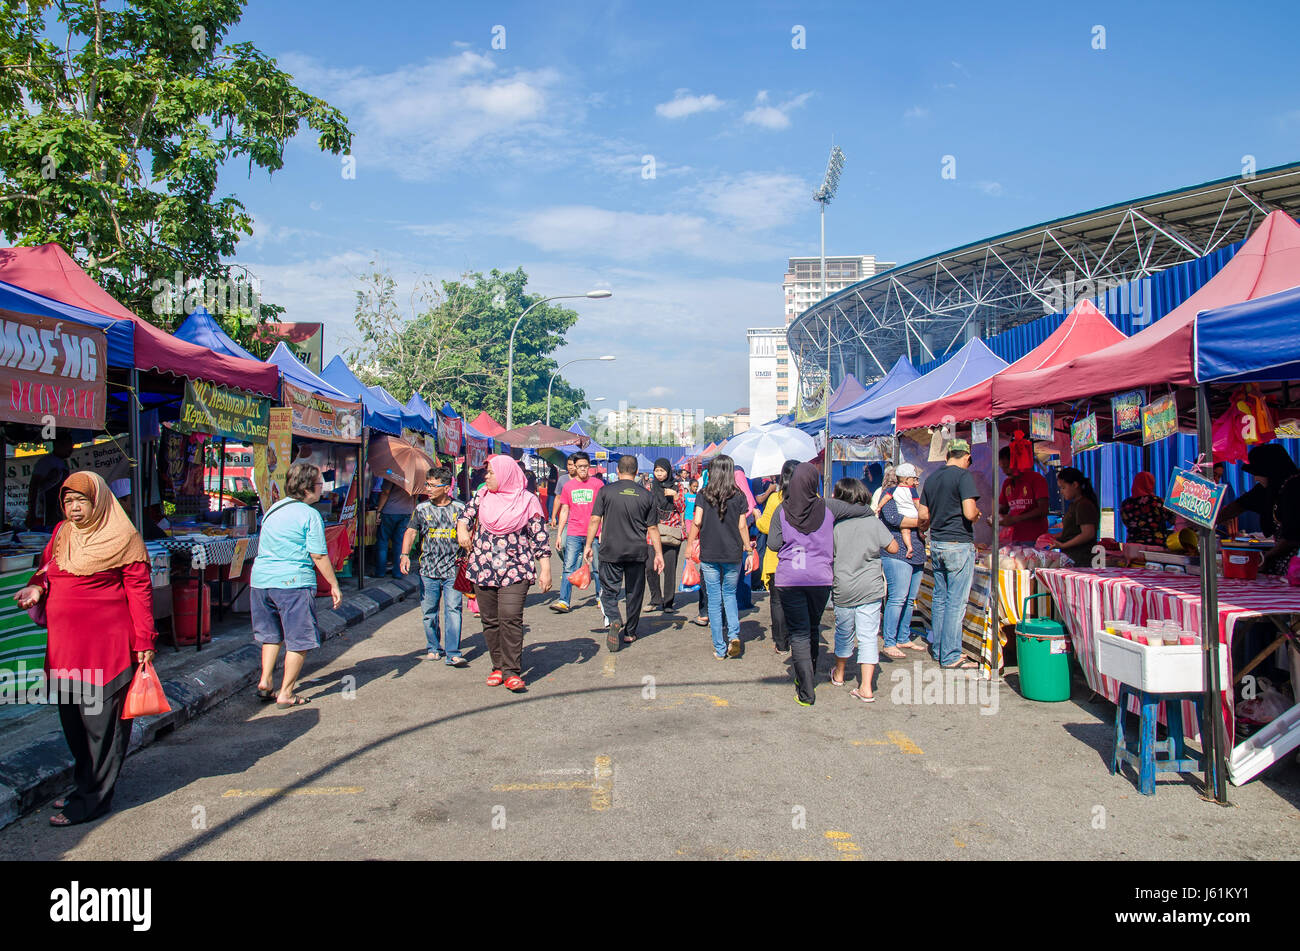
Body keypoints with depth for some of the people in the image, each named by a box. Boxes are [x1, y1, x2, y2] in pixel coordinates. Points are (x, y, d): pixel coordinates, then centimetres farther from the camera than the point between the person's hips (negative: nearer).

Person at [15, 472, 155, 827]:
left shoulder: (122, 538, -7)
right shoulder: (60, 534, 13)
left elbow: (139, 590, -8)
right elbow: (46, 571, 25)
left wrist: (143, 640, -11)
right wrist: (36, 588, 0)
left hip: (106, 646, -7)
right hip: (64, 647, 7)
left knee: (101, 723, 0)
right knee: (72, 720, 14)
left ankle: (94, 798, 7)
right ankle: (84, 784, 28)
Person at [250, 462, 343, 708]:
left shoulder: (273, 509, 13)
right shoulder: (310, 515, -9)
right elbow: (319, 556, -11)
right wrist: (334, 585, -3)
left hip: (260, 580, 7)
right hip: (293, 582, -7)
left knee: (271, 634, 24)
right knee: (299, 640, 4)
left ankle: (265, 681, 18)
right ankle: (285, 694, 5)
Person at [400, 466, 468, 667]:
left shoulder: (459, 509, 3)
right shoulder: (421, 509, 6)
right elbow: (411, 532, 2)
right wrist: (405, 555, -13)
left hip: (453, 570, -2)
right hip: (428, 570, 2)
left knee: (453, 610, -9)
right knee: (429, 612, 8)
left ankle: (453, 654, -9)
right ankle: (434, 649, 25)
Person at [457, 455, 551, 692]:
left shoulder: (528, 501, 0)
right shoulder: (483, 496, 11)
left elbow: (540, 537, 0)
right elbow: (466, 514, 10)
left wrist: (545, 570, -4)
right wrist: (462, 529, -15)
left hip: (515, 569, -4)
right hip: (483, 568, 4)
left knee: (510, 618, -15)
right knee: (490, 620, 7)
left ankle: (512, 672, -10)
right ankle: (498, 667, 19)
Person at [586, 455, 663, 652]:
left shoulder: (606, 491, -3)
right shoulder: (647, 495, 2)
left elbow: (595, 520, -5)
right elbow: (653, 528, 4)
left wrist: (588, 545, 4)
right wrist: (658, 553, 10)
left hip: (611, 551, -2)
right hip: (637, 553, 2)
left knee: (609, 590, 6)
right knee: (635, 592, 14)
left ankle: (614, 620, -19)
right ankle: (630, 632, 21)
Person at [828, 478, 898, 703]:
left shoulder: (834, 525, -5)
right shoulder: (873, 522, -2)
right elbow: (893, 548, 3)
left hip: (843, 589, 0)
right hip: (871, 589, 0)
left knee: (844, 633, 18)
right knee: (868, 636, 1)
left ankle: (839, 674, 39)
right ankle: (866, 688, -4)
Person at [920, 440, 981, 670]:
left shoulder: (931, 479, 11)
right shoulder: (964, 475, -11)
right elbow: (969, 513, -20)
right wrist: (977, 512, 1)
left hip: (937, 545, 7)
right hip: (959, 544, -7)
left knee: (940, 599, 14)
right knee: (956, 602, -3)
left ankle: (939, 649, 21)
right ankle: (950, 657, -1)